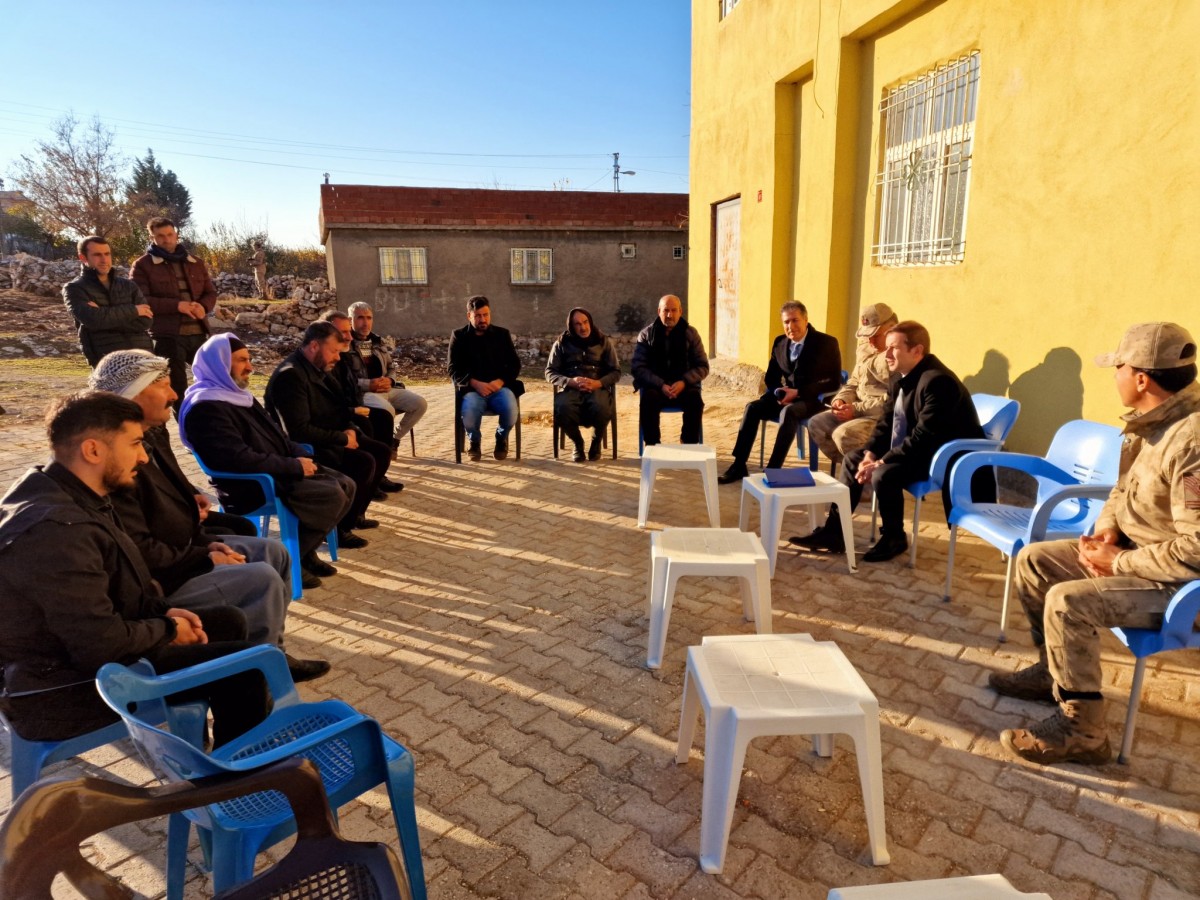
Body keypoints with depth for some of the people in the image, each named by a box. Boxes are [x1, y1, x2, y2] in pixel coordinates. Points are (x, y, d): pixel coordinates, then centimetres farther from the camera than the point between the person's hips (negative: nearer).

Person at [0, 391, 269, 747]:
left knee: (228, 621, 13)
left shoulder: (64, 496, 2)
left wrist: (163, 611, 1)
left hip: (82, 644, 10)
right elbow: (104, 645, -31)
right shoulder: (57, 530, -31)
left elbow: (113, 588, 15)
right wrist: (168, 631, -12)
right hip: (65, 686, -10)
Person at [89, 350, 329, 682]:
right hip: (155, 581, -10)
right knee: (262, 580, -19)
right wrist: (206, 560, -17)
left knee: (274, 552, 9)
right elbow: (139, 553, -27)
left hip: (181, 548, 10)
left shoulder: (153, 436, 4)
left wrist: (207, 542, 2)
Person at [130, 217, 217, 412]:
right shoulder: (142, 265, 1)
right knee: (177, 388, 2)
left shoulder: (195, 263, 16)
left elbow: (211, 292, 16)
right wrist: (176, 305, -19)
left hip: (198, 333, 4)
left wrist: (203, 306, -8)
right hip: (167, 335, -4)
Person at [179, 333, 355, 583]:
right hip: (251, 486, -10)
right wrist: (294, 466, -20)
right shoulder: (206, 407, -17)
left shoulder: (239, 395, 16)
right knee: (331, 495, -23)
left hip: (277, 472, 10)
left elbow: (276, 436, 21)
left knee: (345, 485, 5)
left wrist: (303, 457, 2)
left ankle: (304, 548, 13)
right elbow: (240, 459, -26)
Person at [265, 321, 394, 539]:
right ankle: (339, 527, -12)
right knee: (364, 463, -26)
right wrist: (343, 438, -18)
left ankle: (355, 513, 15)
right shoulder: (290, 375, -21)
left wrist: (349, 430, -1)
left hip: (329, 440, 10)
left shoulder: (318, 369, 9)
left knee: (382, 452, 3)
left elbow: (338, 408, 20)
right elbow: (300, 431, -27)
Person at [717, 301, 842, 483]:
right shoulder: (780, 342, 8)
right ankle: (739, 465, -18)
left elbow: (834, 382, -13)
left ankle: (773, 469, -36)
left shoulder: (827, 343, -8)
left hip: (815, 398, -5)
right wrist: (779, 392, -8)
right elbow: (771, 376, 17)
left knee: (789, 412, -36)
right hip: (788, 394, 6)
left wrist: (798, 392, -22)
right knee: (752, 407, -18)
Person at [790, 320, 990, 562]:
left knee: (884, 475, -29)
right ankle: (834, 531, 6)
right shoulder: (903, 378, 5)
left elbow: (923, 437, -30)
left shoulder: (936, 381, -25)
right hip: (911, 449, 10)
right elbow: (885, 423, 8)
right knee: (853, 460, 5)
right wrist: (870, 454, -9)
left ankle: (894, 538, -5)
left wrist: (881, 463, -27)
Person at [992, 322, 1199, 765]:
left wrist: (1120, 562, -20)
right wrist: (1107, 529, -1)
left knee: (1068, 602, -27)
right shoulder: (1150, 421, 2)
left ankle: (1081, 731, -11)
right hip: (1133, 549, 10)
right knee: (1032, 559, 8)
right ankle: (1053, 668, 24)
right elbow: (1123, 490, 17)